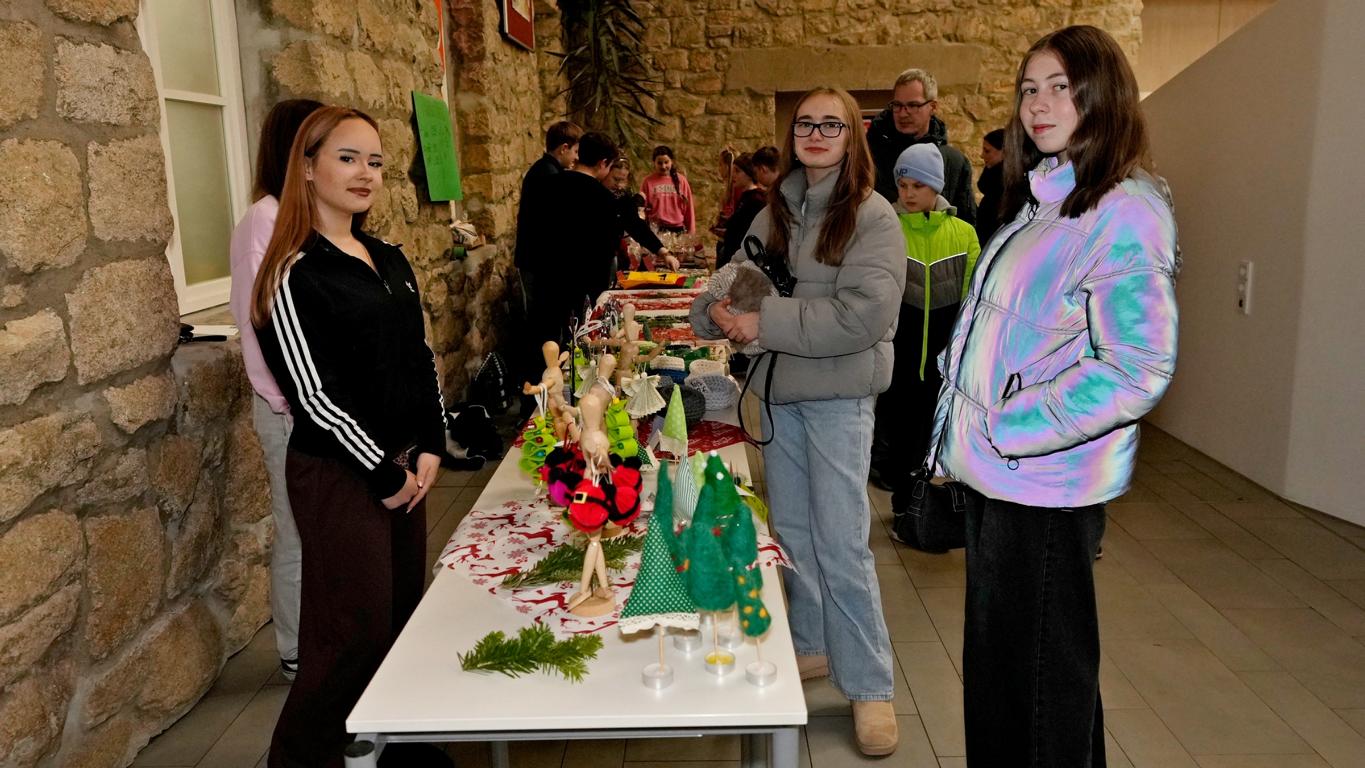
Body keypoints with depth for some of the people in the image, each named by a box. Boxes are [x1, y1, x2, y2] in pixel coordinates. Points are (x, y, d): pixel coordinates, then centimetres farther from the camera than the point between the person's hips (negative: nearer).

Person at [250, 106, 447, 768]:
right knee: (356, 631, -1)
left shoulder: (389, 261, 11)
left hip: (405, 466, 7)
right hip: (339, 473, -7)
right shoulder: (296, 274, -12)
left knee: (402, 614, 14)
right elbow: (313, 395, -15)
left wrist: (430, 447, 1)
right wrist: (383, 475, -11)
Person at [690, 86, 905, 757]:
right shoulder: (775, 214, 9)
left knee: (840, 544, -3)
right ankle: (811, 647, 34)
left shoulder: (872, 216, -10)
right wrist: (717, 309, -8)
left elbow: (864, 312, -21)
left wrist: (765, 322, -20)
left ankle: (869, 685, 13)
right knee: (791, 530, 16)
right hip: (776, 389, 6)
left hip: (838, 396, -6)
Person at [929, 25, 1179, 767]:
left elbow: (1138, 367, -21)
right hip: (995, 474, 8)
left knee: (1045, 676, 7)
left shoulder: (1122, 212, -14)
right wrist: (967, 428, 12)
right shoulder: (1041, 199, 13)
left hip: (1045, 485, -8)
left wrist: (1013, 430, -19)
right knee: (994, 662, 20)